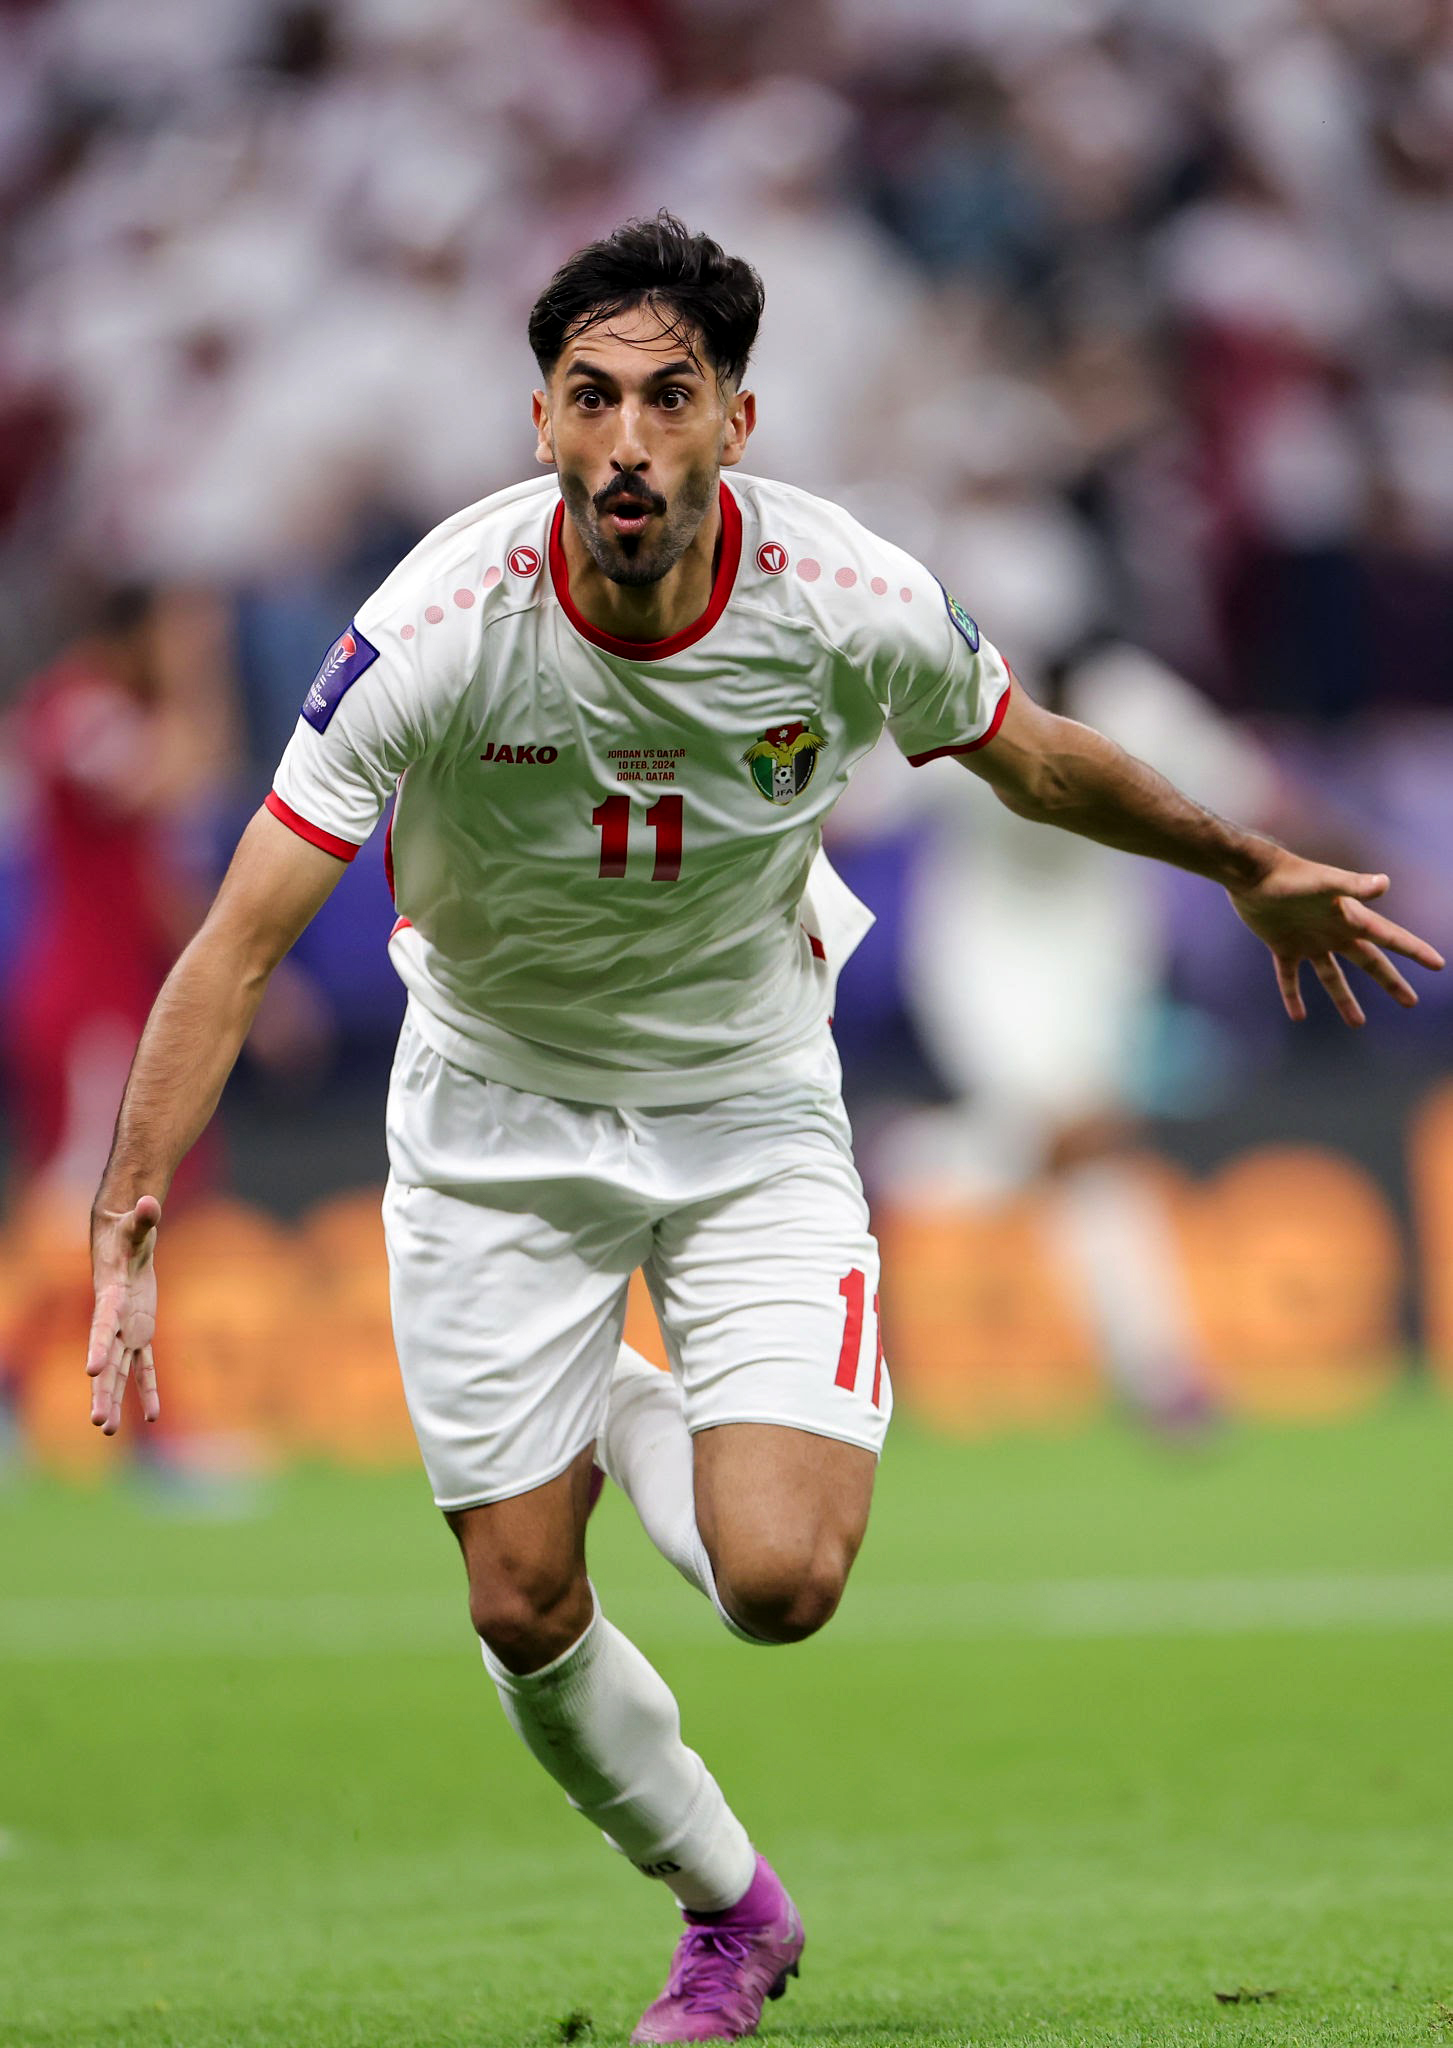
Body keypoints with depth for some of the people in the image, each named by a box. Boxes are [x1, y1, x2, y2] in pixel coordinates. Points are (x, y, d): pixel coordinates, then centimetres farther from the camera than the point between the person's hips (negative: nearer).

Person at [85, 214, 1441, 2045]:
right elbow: (237, 945, -27)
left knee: (780, 1584, -17)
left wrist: (1249, 868, 15)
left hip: (749, 1103, 1)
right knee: (525, 1612, -1)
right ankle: (724, 1902, 29)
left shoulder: (853, 604, -21)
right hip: (498, 1118, 0)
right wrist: (126, 1225, -35)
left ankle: (634, 1427, 20)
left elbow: (1034, 760, 3)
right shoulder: (443, 624, -27)